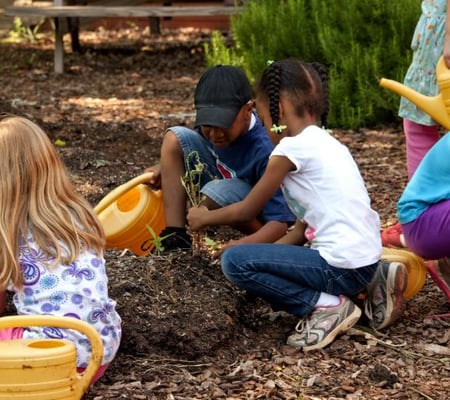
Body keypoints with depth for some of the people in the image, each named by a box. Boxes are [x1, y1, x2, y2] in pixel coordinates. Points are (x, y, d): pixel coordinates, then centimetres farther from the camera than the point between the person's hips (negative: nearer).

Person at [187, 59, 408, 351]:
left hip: (343, 266, -9)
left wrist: (205, 218, 19)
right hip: (365, 259, 9)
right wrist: (263, 257, 21)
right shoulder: (325, 143, 17)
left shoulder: (292, 148, -9)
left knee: (234, 262, -8)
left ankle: (327, 306, -7)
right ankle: (371, 282, 15)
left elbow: (247, 210, 1)